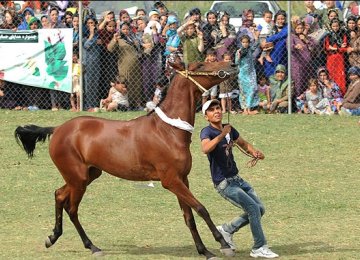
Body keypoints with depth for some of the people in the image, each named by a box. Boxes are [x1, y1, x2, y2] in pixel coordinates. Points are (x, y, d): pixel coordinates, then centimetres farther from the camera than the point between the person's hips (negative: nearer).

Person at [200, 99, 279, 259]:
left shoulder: (229, 129, 6)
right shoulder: (207, 132, -16)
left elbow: (243, 143, 23)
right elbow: (205, 149, -38)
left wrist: (254, 152, 3)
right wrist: (222, 135, -47)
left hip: (237, 179, 8)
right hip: (224, 184, -8)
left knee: (260, 209, 10)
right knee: (253, 208, -17)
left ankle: (227, 229, 24)